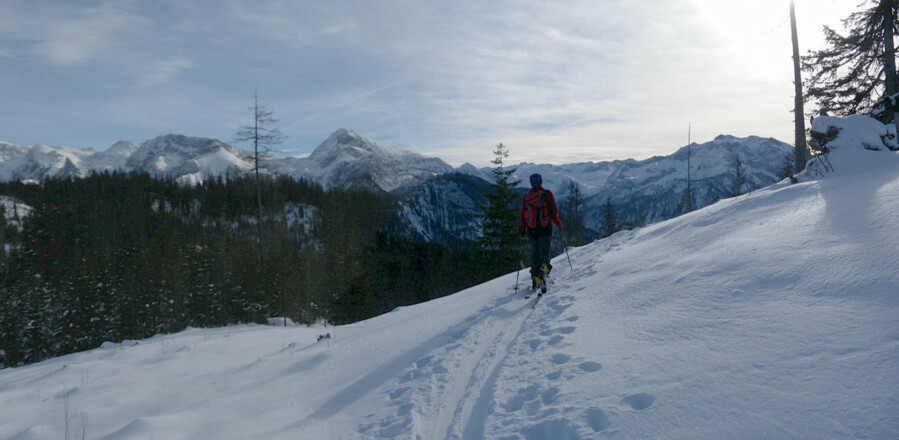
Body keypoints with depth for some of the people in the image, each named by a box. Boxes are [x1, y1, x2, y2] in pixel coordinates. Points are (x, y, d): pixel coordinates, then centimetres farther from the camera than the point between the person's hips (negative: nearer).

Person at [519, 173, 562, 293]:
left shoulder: (526, 197, 6)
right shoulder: (547, 194, -2)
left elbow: (523, 214, 7)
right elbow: (554, 210, -5)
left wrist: (522, 229, 17)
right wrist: (558, 222, 9)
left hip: (532, 229, 2)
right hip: (545, 228, -2)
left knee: (534, 253, 10)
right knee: (544, 252, 0)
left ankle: (535, 280, 9)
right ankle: (544, 268, -29)